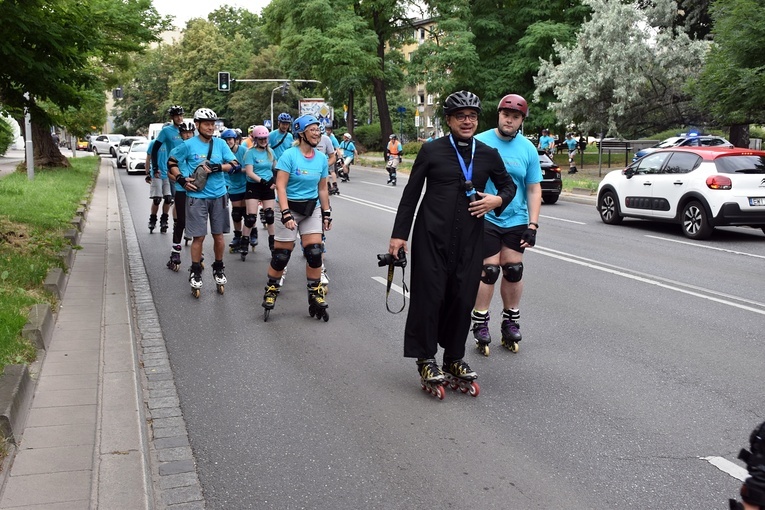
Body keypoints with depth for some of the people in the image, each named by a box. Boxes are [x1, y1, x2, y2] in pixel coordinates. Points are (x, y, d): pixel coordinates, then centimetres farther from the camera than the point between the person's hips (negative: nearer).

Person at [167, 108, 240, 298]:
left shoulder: (220, 143, 1)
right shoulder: (188, 145, -5)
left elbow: (235, 165, -2)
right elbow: (171, 162, 6)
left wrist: (217, 167, -17)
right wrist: (181, 179, -8)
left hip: (219, 196, 2)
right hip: (197, 196, -2)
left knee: (218, 235, 10)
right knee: (199, 237, -1)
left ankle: (218, 270, 26)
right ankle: (195, 273, 13)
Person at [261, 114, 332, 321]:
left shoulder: (321, 158, 1)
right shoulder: (289, 155, -14)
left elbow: (322, 189, 10)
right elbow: (281, 186, -18)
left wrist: (326, 214, 11)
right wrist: (286, 214, -25)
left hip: (311, 209, 4)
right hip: (290, 208, -4)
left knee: (315, 253, -3)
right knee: (281, 255, 0)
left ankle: (315, 296, 9)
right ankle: (271, 292, 20)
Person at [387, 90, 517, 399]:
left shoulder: (488, 155, 9)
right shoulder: (431, 151, 1)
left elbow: (508, 185, 23)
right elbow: (411, 193, 3)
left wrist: (498, 200, -1)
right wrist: (399, 234, 0)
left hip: (469, 240, 3)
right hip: (432, 236, -3)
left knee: (463, 299, 5)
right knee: (429, 296, -2)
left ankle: (454, 359, 21)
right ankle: (426, 361, 11)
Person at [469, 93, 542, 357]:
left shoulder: (528, 149, 5)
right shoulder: (479, 142, -3)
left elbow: (534, 189, 7)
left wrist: (532, 225, 0)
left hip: (516, 221, 3)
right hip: (485, 219, -3)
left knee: (514, 271, 7)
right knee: (489, 271, -7)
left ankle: (511, 323, 22)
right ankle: (480, 325, 5)